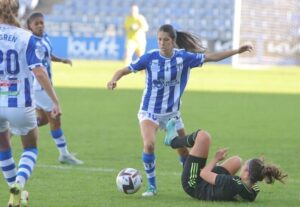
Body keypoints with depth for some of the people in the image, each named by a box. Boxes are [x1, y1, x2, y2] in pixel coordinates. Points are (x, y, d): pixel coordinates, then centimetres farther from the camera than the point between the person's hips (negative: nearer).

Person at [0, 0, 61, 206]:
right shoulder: (25, 37, -9)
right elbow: (39, 72, -14)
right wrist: (56, 101, -10)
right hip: (20, 104, -2)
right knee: (31, 149, 16)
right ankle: (18, 184, -9)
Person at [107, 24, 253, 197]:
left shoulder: (183, 57, -8)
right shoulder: (150, 57, -13)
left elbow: (211, 57, -1)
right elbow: (127, 70, -9)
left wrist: (237, 51, -4)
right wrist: (114, 80, -30)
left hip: (172, 112, 3)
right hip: (150, 111, -2)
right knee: (149, 145, -24)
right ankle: (152, 186, -8)